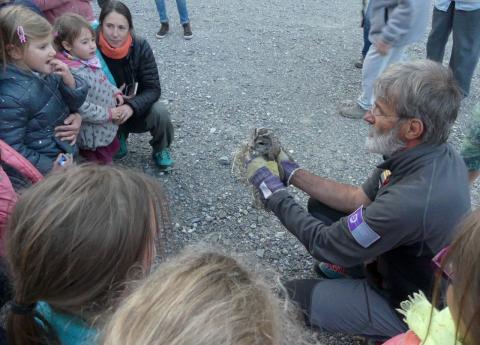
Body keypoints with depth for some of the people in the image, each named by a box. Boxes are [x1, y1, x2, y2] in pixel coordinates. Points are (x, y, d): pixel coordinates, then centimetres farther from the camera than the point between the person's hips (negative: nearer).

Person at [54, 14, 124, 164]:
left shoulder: (90, 61, -2)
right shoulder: (74, 73, -30)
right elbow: (82, 108, -31)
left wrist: (114, 91, 2)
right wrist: (108, 114, -22)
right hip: (95, 134, -9)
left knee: (112, 150, 28)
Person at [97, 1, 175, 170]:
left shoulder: (140, 47, -20)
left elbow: (153, 89, -20)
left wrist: (131, 106, -39)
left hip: (136, 106, 0)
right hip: (106, 110, 0)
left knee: (160, 112, -29)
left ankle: (160, 150, 4)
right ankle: (119, 135, 10)